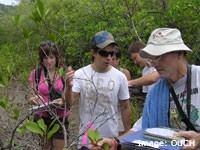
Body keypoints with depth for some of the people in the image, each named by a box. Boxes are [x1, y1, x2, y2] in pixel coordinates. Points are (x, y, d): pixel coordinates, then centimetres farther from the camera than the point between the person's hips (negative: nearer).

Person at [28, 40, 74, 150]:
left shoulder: (64, 73, -7)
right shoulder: (35, 74, -4)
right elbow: (31, 97, 2)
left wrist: (63, 101, -26)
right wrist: (34, 99, -21)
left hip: (60, 118, -1)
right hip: (42, 117, 1)